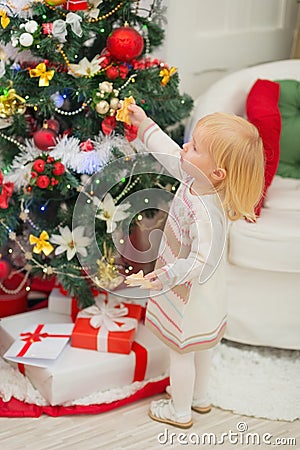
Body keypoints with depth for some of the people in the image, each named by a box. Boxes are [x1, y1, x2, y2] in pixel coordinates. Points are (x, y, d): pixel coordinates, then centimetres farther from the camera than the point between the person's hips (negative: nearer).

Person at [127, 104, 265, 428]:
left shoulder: (206, 213, -39)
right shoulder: (195, 180, -13)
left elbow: (202, 263, -36)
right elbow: (171, 154, 4)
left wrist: (167, 275, -43)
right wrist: (145, 126, 9)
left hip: (191, 296, -9)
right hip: (202, 294, 9)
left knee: (182, 352, 14)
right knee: (200, 345, 28)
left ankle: (180, 412, 37)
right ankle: (199, 397, 51)